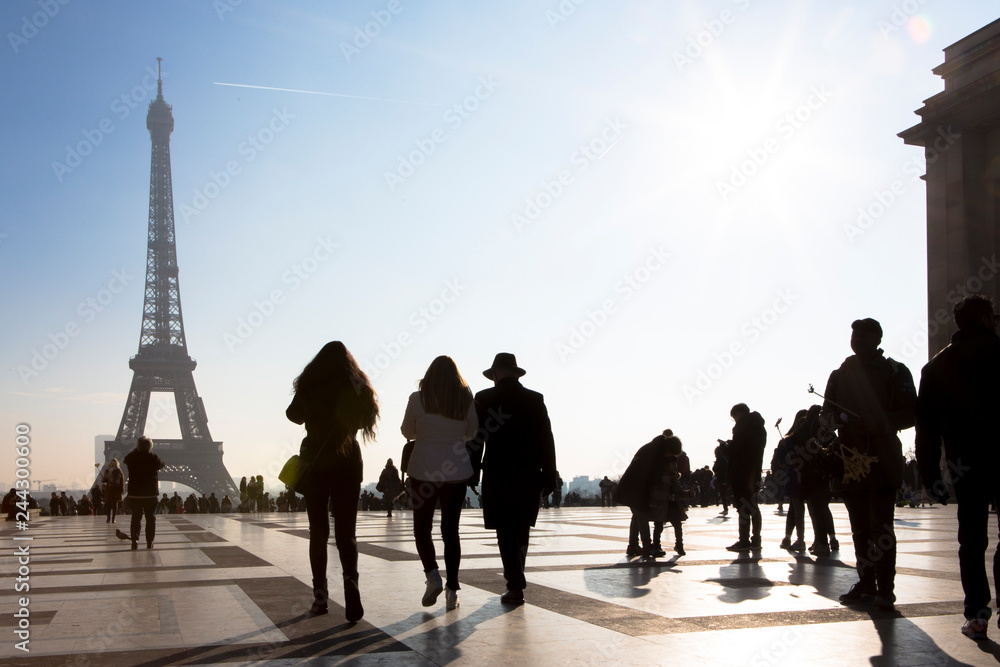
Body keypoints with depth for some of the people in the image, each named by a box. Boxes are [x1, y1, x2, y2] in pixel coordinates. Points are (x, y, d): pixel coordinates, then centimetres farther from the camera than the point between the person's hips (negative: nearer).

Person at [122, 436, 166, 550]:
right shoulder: (153, 458, -10)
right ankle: (149, 542, 7)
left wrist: (137, 449, 16)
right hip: (151, 493, -1)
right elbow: (162, 464, 10)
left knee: (136, 518, 9)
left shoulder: (131, 458, -7)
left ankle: (135, 541, 1)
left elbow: (126, 459, 17)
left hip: (134, 494, 1)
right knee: (151, 518, 9)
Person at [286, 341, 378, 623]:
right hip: (348, 464, 0)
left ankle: (320, 596, 9)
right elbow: (364, 420, 6)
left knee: (318, 531, 9)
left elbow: (294, 415, 10)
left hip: (315, 463, 0)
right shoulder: (357, 389, -4)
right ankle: (350, 578, -20)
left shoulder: (309, 388, -6)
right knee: (346, 530, 4)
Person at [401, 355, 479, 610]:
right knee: (451, 530, 8)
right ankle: (452, 589, 4)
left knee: (421, 527, 12)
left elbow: (407, 432, 4)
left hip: (423, 470, -2)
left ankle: (432, 575, -7)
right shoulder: (466, 401, -2)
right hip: (456, 471, 2)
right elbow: (471, 433, 9)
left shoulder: (418, 399, -8)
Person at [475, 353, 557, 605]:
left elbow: (476, 438, -3)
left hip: (497, 475, -3)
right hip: (529, 475, 3)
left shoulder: (484, 399, -3)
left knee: (506, 532, 1)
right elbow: (546, 440, 1)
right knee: (521, 529, 17)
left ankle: (516, 587, -3)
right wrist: (549, 477, 6)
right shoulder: (535, 399, 2)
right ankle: (515, 577, 28)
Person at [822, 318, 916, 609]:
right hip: (850, 460, 4)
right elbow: (826, 414, 12)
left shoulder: (895, 372, 2)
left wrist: (881, 422, -18)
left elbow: (911, 413, -2)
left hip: (882, 460, -4)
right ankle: (866, 584, 16)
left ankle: (884, 588, -5)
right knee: (860, 528, 9)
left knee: (881, 527, -9)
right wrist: (844, 419, -9)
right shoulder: (840, 375, 13)